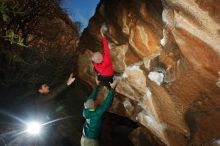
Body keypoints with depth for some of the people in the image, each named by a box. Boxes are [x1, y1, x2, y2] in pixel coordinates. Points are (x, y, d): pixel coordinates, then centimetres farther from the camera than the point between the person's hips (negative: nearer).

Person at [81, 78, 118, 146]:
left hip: (84, 139, 7)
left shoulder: (86, 111, -6)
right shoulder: (97, 113, -21)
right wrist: (112, 88, -14)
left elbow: (91, 98, 4)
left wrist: (97, 85, 10)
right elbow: (107, 102, -20)